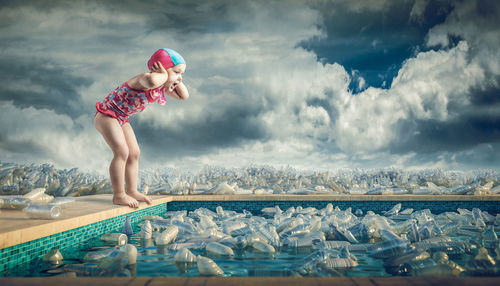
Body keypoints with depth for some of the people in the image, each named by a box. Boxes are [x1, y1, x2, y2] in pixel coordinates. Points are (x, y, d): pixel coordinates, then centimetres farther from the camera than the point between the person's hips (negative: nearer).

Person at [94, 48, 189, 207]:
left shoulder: (163, 86, -1)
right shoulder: (145, 80, -30)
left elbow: (184, 96, 10)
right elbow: (151, 80, -57)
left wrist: (176, 80, -5)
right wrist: (165, 75, -36)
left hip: (121, 118, 10)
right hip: (106, 114, -10)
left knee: (134, 153, 8)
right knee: (122, 151, -18)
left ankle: (132, 191, 16)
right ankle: (118, 195, -11)